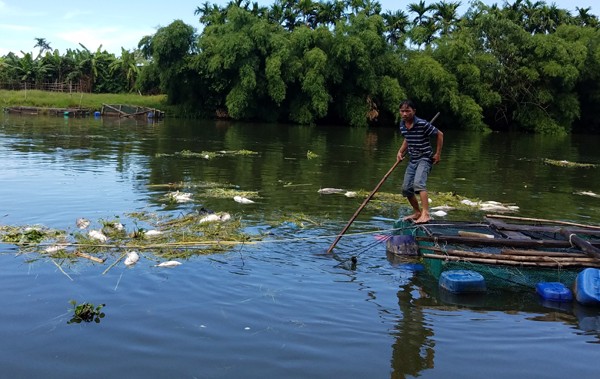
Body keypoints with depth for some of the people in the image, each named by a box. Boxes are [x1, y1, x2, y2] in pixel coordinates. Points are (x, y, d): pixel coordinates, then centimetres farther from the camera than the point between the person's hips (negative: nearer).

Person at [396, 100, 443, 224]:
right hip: (413, 160, 8)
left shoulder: (422, 124, -18)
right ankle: (417, 212, 27)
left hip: (425, 158, -8)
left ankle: (425, 213, -35)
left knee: (418, 183, -29)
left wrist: (438, 154, -9)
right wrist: (401, 151, 7)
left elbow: (439, 134, -9)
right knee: (406, 188, 9)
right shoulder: (402, 125, 3)